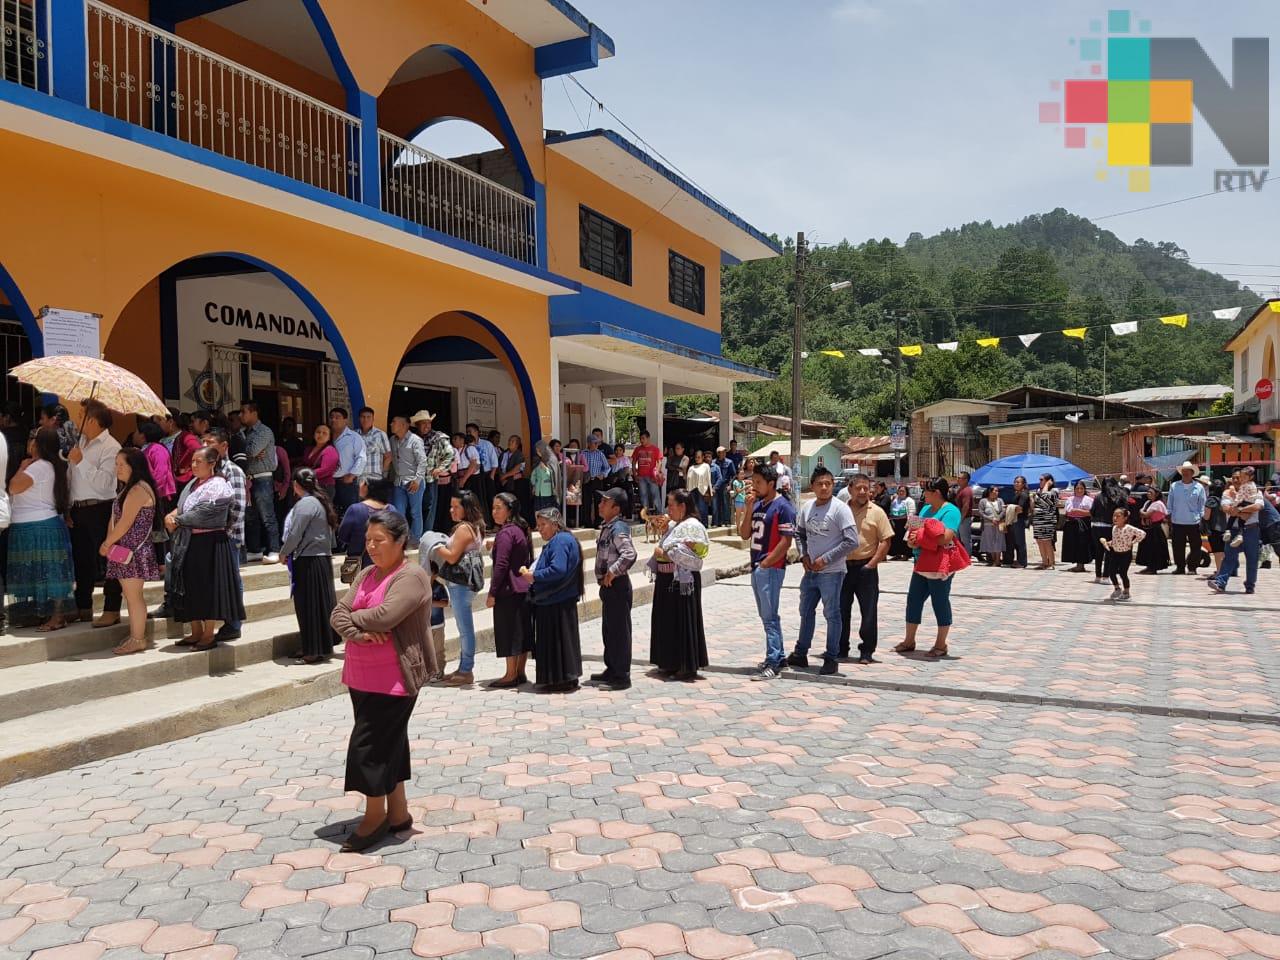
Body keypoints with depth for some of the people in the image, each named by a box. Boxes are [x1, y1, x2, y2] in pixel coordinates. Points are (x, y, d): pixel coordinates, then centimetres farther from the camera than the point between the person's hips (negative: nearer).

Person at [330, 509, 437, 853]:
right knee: (388, 744, 15)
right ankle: (398, 813, 27)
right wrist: (357, 633, -17)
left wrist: (352, 618, -8)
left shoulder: (411, 577, -13)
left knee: (369, 747, -4)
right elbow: (338, 612, 3)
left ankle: (375, 817, 13)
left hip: (393, 680, -8)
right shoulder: (366, 574, 12)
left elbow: (384, 616, -25)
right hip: (362, 678, 8)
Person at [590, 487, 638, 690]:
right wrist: (604, 578, 12)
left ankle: (622, 675, 5)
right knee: (608, 629, 18)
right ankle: (611, 669, 31)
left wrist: (612, 572, -24)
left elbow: (629, 554, -32)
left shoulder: (618, 529, -18)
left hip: (617, 585, -10)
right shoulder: (607, 527, 12)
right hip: (608, 586, 10)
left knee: (620, 630, -2)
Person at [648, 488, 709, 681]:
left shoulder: (691, 526, -14)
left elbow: (689, 556, -22)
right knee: (668, 621, 14)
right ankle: (671, 663, 25)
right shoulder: (674, 525, 15)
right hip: (667, 580, 10)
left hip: (682, 580, -10)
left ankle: (689, 667, 5)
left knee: (683, 623, -3)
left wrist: (664, 553, -15)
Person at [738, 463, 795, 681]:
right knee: (767, 616, 15)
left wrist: (765, 563, -14)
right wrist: (749, 508, -1)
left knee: (769, 617, -8)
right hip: (757, 568, 9)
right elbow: (744, 534, 10)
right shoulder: (757, 505, 12)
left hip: (771, 569, -9)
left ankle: (773, 665, -6)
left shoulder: (783, 507, -11)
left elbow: (786, 541, -15)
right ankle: (778, 656, 26)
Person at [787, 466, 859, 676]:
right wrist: (804, 555, 2)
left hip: (831, 572, -6)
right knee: (806, 611, 16)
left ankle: (832, 659, 12)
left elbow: (852, 542, -18)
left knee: (832, 615, 1)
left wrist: (825, 559, -17)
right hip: (811, 570, 6)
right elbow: (799, 533, 18)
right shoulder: (806, 507, 4)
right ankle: (800, 653, 30)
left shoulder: (840, 509, -14)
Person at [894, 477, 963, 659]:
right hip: (922, 564, 9)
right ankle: (909, 641, 20)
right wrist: (912, 540, -4)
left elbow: (945, 538, -22)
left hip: (940, 567, -8)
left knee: (940, 602, 2)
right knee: (913, 600, 10)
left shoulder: (950, 511, -12)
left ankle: (941, 645, 13)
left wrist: (920, 535, -16)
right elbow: (915, 529, 19)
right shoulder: (926, 508, 15)